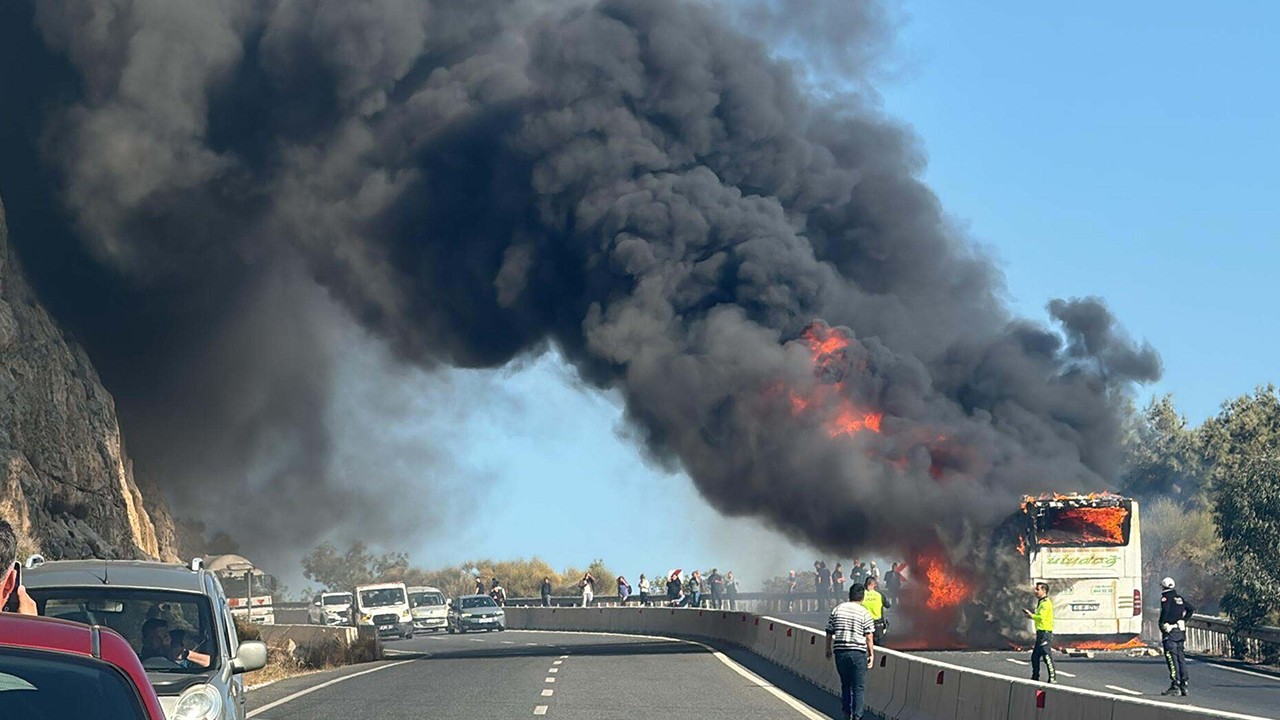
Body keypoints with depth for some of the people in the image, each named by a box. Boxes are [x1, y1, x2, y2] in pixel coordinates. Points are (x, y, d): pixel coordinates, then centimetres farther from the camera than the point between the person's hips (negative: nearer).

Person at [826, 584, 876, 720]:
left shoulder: (837, 609, 5)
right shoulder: (864, 613, -4)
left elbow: (829, 632, 9)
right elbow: (869, 637, -6)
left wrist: (828, 649, 20)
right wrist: (871, 654, 1)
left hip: (840, 651, 4)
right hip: (858, 652, -3)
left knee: (845, 684, 17)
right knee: (859, 687, 2)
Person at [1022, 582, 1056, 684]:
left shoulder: (1046, 603, -13)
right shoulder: (1041, 602, 19)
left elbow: (1041, 617, -23)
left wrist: (1031, 615, -7)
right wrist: (1030, 614, 10)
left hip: (1045, 633, -10)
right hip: (1040, 633, 10)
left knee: (1047, 656, -9)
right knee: (1035, 656, 15)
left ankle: (1053, 678, -6)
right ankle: (1035, 677, 23)